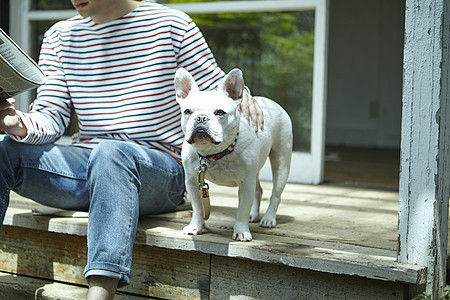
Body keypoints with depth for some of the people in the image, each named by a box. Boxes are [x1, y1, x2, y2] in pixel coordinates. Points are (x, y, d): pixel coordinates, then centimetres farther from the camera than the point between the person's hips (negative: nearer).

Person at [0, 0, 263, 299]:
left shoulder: (171, 25, 1)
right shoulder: (61, 36, 11)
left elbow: (217, 89, 4)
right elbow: (51, 117, 4)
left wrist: (240, 93, -19)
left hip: (160, 168, -4)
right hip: (85, 167, 5)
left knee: (112, 152, -39)